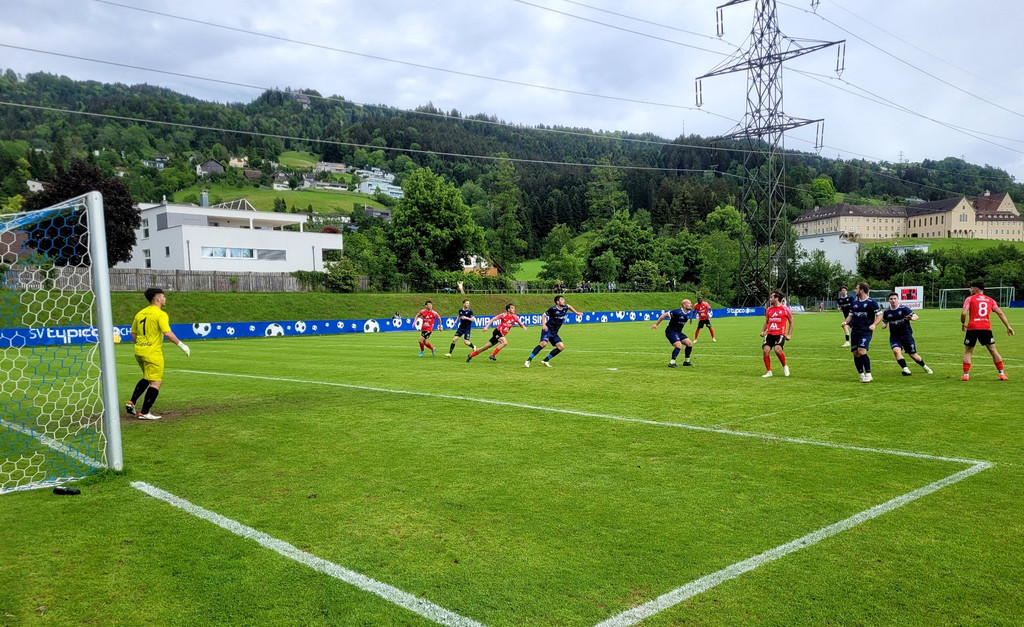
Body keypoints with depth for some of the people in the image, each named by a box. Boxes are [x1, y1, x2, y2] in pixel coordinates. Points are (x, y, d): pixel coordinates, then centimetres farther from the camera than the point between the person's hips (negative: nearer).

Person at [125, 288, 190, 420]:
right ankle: (144, 413, 0)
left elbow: (133, 334, 17)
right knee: (156, 382, 0)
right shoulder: (161, 314, -12)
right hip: (153, 353, -8)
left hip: (139, 351, 8)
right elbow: (168, 334, -22)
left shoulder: (140, 314, 11)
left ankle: (131, 403, 18)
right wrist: (182, 346, -13)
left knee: (147, 378, 26)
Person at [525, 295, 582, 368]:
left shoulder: (565, 308, 6)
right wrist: (544, 325, -20)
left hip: (554, 333, 8)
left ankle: (545, 360, 4)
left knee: (561, 347, -3)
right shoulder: (553, 309, -13)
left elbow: (569, 306, 30)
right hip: (548, 329, -8)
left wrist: (576, 312, 32)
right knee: (544, 343, -29)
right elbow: (543, 315, -6)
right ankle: (528, 360, -27)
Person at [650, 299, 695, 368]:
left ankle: (686, 361, 17)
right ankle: (672, 363, -20)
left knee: (690, 343, 3)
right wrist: (656, 324, -18)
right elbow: (664, 315, -20)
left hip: (678, 332, 9)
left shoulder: (688, 312, 0)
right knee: (679, 345, -24)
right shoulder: (677, 312, -23)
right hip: (671, 331, -9)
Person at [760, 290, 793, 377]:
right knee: (766, 350, -12)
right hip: (769, 334, 5)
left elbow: (791, 322, 9)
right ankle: (769, 372, 2)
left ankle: (785, 366, 3)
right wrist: (763, 331, 8)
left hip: (780, 334, -4)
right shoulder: (769, 309, 13)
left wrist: (789, 335, 0)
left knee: (777, 349, -25)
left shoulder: (785, 309, 0)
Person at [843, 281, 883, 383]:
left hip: (866, 331, -6)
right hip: (855, 331, 6)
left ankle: (868, 375, -8)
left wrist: (874, 325, -18)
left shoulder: (871, 302, -5)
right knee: (855, 353, 2)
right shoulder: (854, 302, 12)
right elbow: (850, 315, 19)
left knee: (861, 351, -19)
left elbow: (879, 315, -1)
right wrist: (845, 322, -1)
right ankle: (862, 375, 14)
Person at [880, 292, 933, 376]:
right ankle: (906, 369, -21)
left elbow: (916, 316, -5)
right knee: (896, 351, -27)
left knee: (913, 355, 5)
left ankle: (924, 367, 33)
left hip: (907, 335, -2)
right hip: (894, 337, 2)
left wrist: (911, 318, -28)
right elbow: (884, 322, 15)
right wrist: (884, 325, -8)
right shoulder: (886, 312, 1)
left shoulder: (904, 308, -7)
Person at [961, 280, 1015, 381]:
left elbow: (963, 313, -8)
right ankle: (1002, 374, 10)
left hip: (972, 328, -3)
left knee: (968, 352, 8)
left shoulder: (969, 299, 4)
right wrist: (1008, 326, 9)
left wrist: (963, 323, 8)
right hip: (986, 328, 3)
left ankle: (966, 375, 0)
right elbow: (1000, 313, 9)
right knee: (993, 350, 12)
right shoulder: (990, 300, 15)